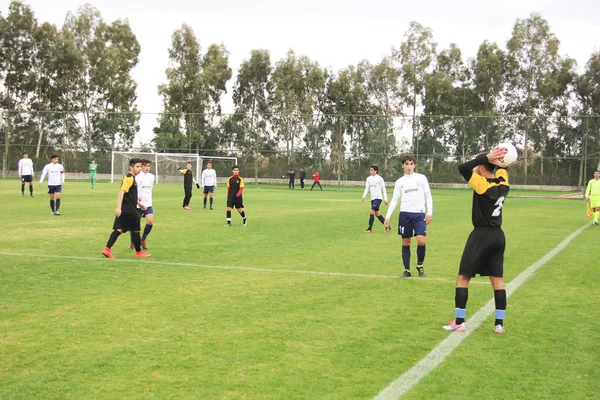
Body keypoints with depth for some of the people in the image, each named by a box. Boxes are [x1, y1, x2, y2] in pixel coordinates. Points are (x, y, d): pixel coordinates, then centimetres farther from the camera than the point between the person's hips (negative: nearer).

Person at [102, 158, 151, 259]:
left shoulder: (132, 178, 17)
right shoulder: (129, 178, -15)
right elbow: (121, 192, -24)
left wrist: (138, 203, 34)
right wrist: (118, 207, -30)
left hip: (124, 210, 9)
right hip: (128, 210, -9)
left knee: (119, 229, 6)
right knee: (135, 230, 3)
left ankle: (107, 249, 0)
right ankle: (139, 252, 14)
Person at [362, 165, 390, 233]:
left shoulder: (379, 178, -6)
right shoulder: (369, 178, 9)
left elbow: (383, 189, -3)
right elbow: (367, 188, 7)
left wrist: (385, 199, -4)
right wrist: (363, 196, -8)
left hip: (378, 197, -7)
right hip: (372, 198, 7)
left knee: (372, 211, -16)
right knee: (377, 213, 8)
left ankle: (370, 228, -13)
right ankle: (387, 226, 20)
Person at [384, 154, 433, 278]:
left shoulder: (421, 178, 6)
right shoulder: (399, 182, 9)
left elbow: (428, 196, 7)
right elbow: (394, 200, 8)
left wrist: (429, 212, -2)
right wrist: (388, 216, -1)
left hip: (419, 214, -1)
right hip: (405, 214, 2)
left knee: (421, 241, -15)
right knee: (406, 242, 4)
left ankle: (420, 265, 8)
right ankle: (407, 270, 14)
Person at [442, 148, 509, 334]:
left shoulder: (482, 185, -18)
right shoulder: (503, 182, 2)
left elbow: (462, 168, -26)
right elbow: (502, 167, 22)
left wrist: (485, 157, -23)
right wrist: (496, 158, 0)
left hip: (481, 236, -7)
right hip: (498, 236, 7)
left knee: (463, 278, 3)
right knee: (497, 279, 10)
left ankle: (459, 322, 4)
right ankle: (499, 324, 11)